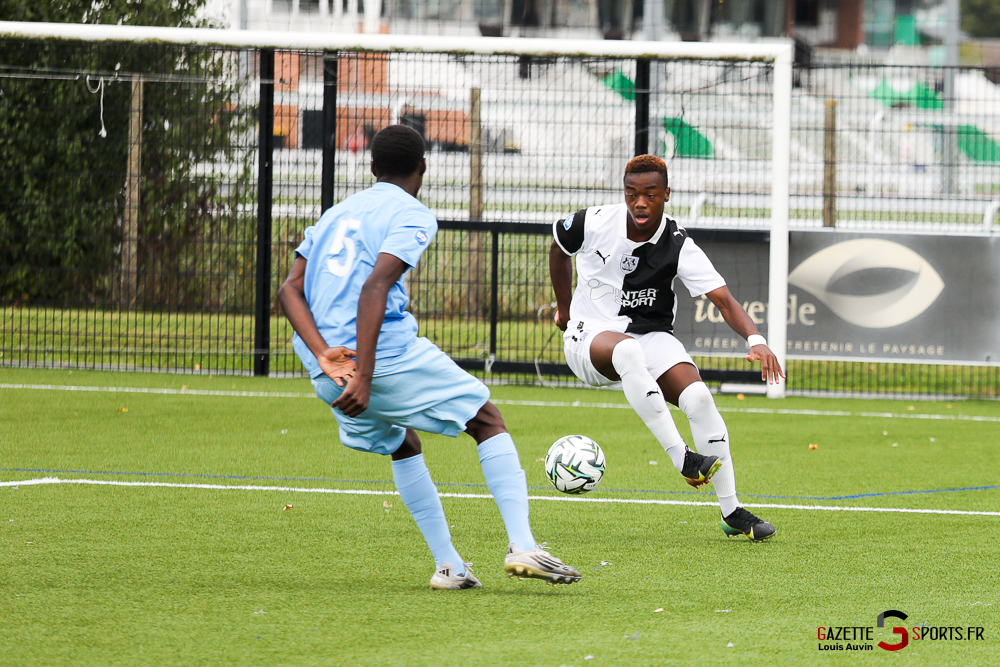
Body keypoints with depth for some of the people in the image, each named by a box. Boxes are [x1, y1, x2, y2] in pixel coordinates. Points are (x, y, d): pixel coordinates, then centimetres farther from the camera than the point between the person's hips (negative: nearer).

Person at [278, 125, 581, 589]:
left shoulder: (336, 214, 22)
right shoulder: (412, 216, 0)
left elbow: (290, 290, 8)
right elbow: (374, 287, -18)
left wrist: (324, 354, -5)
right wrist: (364, 376, -23)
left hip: (327, 371, 7)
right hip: (387, 354, -7)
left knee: (403, 445, 28)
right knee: (488, 422, 6)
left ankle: (448, 565, 21)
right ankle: (522, 547, -9)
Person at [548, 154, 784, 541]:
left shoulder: (678, 246, -12)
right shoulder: (594, 223, -10)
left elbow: (723, 299, -19)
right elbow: (559, 247, 13)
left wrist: (755, 340, -37)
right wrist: (565, 308, 19)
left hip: (651, 336, 2)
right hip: (589, 336, -2)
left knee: (699, 399, -23)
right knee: (628, 350, -40)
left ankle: (732, 513, -11)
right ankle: (682, 460, -40)